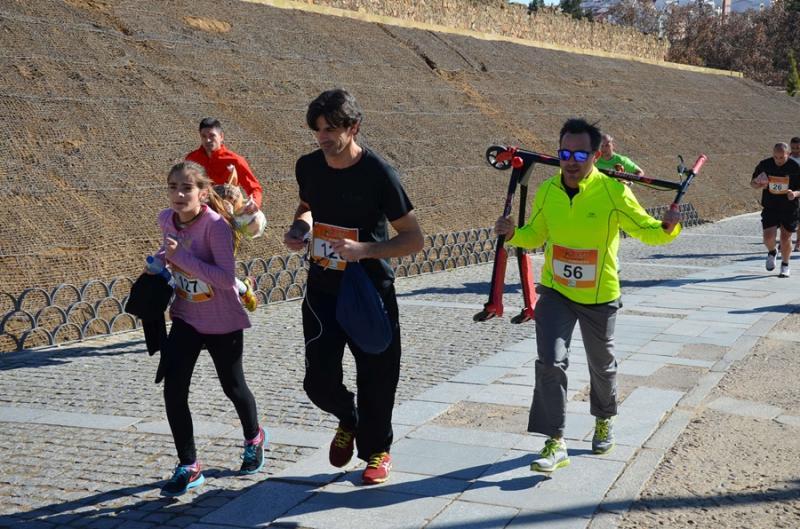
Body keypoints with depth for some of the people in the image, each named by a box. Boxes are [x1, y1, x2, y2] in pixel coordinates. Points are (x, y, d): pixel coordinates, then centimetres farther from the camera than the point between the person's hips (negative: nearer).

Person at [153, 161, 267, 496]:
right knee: (173, 391, -6)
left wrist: (182, 256, -32)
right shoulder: (166, 219, -4)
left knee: (232, 386, 15)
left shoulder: (215, 225, -24)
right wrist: (159, 259, 0)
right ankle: (188, 466, 7)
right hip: (185, 318, 5)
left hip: (222, 321, -4)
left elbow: (226, 277, -31)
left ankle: (254, 438, 45)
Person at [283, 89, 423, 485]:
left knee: (375, 379, 5)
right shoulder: (308, 167, -1)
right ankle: (348, 421, 32)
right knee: (319, 381, -2)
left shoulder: (378, 173, -16)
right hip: (323, 289, 4)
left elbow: (413, 239, -13)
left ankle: (376, 450, 32)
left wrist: (365, 250, -28)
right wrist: (298, 228, -1)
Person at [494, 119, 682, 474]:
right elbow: (536, 235, 8)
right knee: (550, 361, -13)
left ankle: (604, 421, 45)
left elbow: (646, 229, -10)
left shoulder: (614, 192, -16)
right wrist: (513, 234, -12)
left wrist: (667, 227, -31)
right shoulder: (547, 191, -6)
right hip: (555, 292, 2)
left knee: (602, 365, 17)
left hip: (600, 297, -1)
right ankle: (556, 443, -6)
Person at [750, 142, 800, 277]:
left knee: (786, 238, 2)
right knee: (769, 237, -11)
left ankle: (785, 265, 25)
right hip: (770, 208, 1)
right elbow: (752, 183, 7)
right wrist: (759, 185, -16)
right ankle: (772, 252, 24)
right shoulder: (764, 165, -6)